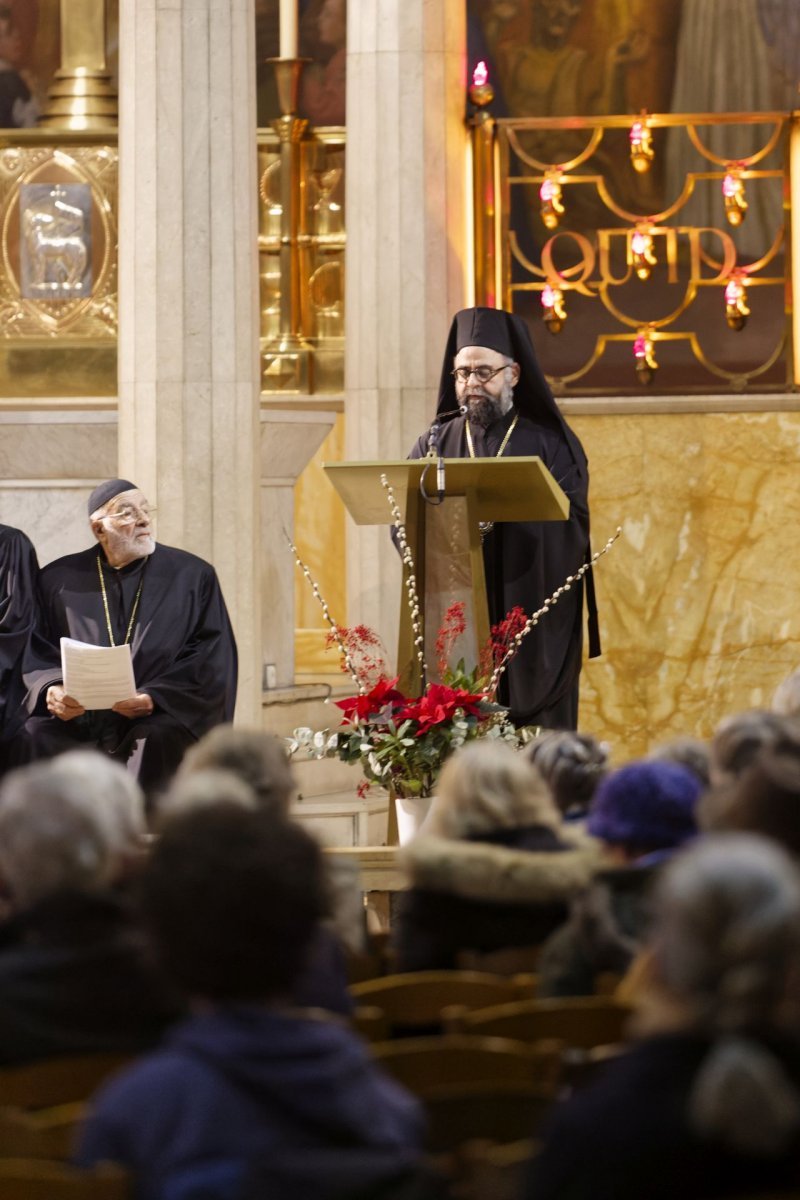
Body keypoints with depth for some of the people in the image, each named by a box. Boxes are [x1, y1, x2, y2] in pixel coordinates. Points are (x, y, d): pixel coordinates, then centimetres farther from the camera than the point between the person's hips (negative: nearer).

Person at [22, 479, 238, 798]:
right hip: (77, 722, 2)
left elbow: (212, 662, -1)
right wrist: (50, 690, -16)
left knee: (156, 744, -35)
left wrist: (154, 698, -16)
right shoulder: (60, 580, 11)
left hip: (160, 722, -1)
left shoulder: (193, 577, 6)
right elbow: (34, 652, 7)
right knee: (32, 737, -27)